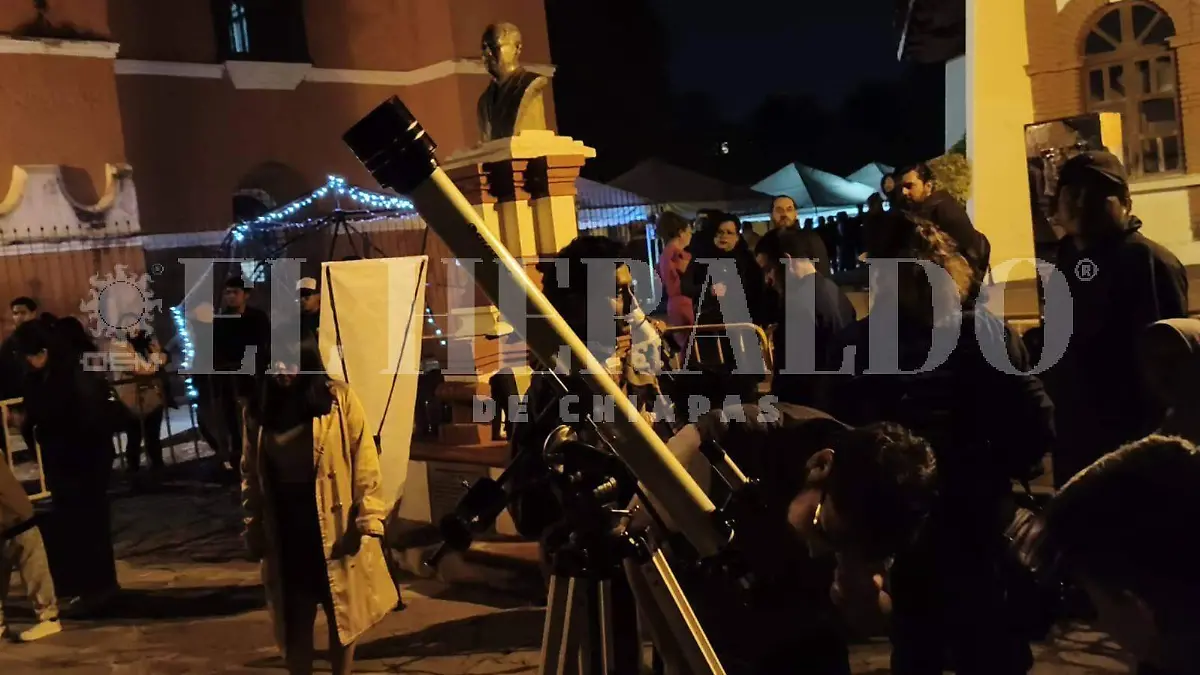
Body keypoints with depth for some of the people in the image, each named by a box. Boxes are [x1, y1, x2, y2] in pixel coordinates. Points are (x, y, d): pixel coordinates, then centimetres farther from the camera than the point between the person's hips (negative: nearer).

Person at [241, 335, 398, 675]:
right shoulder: (257, 408, 3)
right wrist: (253, 529, 6)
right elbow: (250, 474, 9)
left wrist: (369, 517, -16)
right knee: (294, 621, 11)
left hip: (335, 527, -2)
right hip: (285, 530, 3)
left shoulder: (339, 398, -9)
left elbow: (363, 462, -10)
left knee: (342, 615, 13)